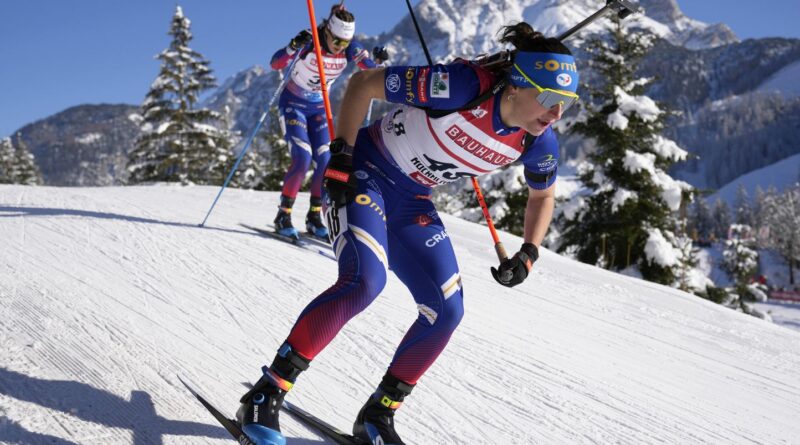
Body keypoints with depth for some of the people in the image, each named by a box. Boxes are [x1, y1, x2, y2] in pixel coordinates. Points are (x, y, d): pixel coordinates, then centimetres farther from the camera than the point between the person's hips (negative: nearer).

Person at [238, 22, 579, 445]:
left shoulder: (538, 143, -11)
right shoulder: (463, 85, -28)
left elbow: (542, 195, 12)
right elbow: (363, 83, -18)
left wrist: (527, 255, -1)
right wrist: (340, 156, -21)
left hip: (412, 204, 6)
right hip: (365, 175, -6)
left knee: (446, 310, -6)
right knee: (364, 280, -28)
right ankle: (266, 395, -14)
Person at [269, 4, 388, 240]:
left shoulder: (349, 50, -12)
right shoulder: (308, 42, -24)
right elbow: (275, 64, -31)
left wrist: (378, 59, -26)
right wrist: (294, 46, -49)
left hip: (319, 108, 4)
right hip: (293, 104, -4)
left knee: (326, 161, -8)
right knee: (303, 158, -19)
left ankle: (314, 216, 8)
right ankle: (283, 215, -7)